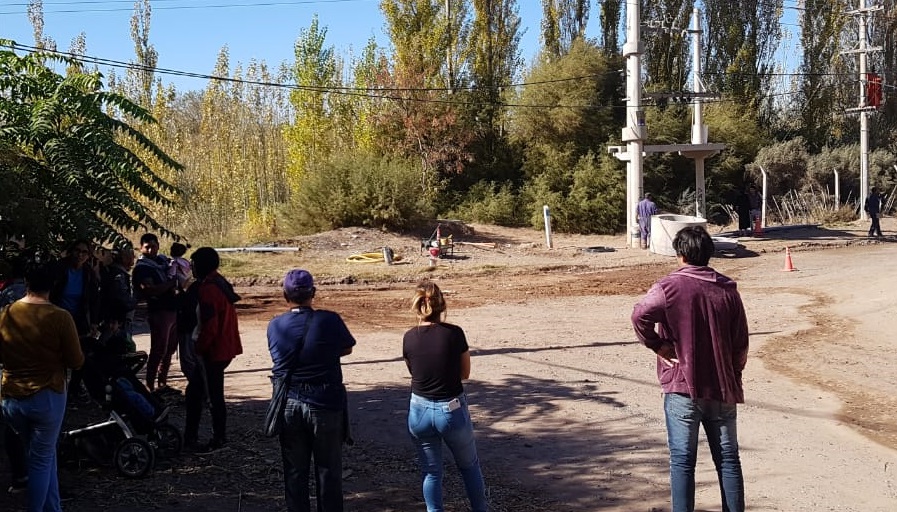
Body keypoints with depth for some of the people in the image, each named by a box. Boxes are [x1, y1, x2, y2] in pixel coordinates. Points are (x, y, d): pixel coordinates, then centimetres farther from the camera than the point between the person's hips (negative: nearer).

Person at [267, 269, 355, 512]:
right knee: (328, 470, 10)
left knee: (294, 471, 14)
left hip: (289, 405, 3)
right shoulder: (329, 320, -14)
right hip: (325, 403, -3)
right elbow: (347, 349, 2)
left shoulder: (274, 326, -5)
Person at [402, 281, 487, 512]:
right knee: (469, 466, 20)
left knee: (431, 471, 17)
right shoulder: (454, 334, -14)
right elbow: (465, 373, -3)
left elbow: (413, 371, 7)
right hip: (452, 410, -2)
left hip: (420, 411, 2)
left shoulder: (409, 338, -7)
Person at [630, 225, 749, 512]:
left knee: (682, 461, 2)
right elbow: (741, 344, 7)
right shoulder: (728, 290, 4)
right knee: (728, 459, 12)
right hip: (722, 390, 4)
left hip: (682, 389, -3)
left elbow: (640, 316, -25)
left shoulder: (670, 287, -8)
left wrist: (658, 346, -10)